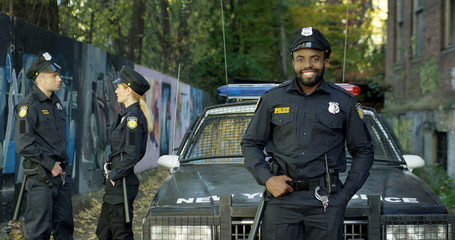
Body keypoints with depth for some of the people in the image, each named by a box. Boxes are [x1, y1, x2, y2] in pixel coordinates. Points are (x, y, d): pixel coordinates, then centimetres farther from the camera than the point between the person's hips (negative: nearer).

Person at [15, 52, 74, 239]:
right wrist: (50, 165, -15)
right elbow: (23, 145, -19)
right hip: (41, 177, -8)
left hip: (60, 174, 8)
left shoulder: (56, 102, 15)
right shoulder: (29, 106, -12)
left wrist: (62, 163, 13)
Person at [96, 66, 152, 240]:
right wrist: (112, 173, 13)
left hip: (122, 184, -10)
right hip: (115, 182, 10)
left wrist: (114, 174, -14)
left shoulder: (133, 117, -16)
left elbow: (132, 155, -22)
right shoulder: (127, 115, 15)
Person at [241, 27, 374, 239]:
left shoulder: (344, 102, 8)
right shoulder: (272, 99, 8)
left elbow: (363, 151, 13)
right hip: (281, 200, 0)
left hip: (325, 201, 0)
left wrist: (346, 193, 3)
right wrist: (267, 179, -3)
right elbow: (250, 144, 13)